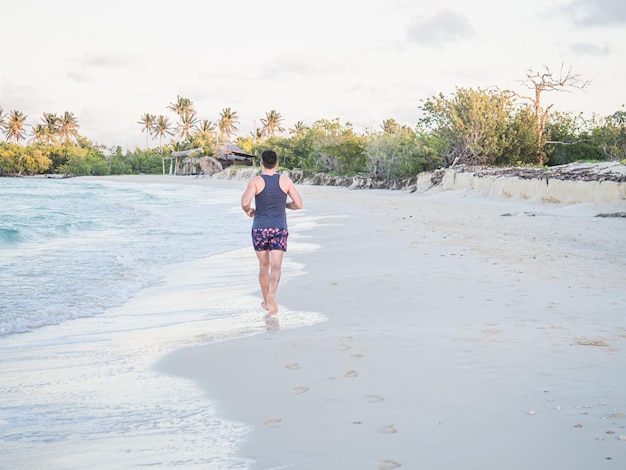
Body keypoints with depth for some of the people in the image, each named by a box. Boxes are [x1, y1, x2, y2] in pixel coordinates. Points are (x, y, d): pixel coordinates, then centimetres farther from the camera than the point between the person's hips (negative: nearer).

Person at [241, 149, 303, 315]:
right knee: (276, 266, -5)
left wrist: (248, 211, 2)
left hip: (260, 229, 0)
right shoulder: (285, 181, 1)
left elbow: (245, 202, -21)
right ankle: (272, 294, -33)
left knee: (264, 266, 15)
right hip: (279, 229, 0)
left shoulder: (255, 181, -6)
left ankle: (266, 301, 25)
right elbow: (299, 204, 1)